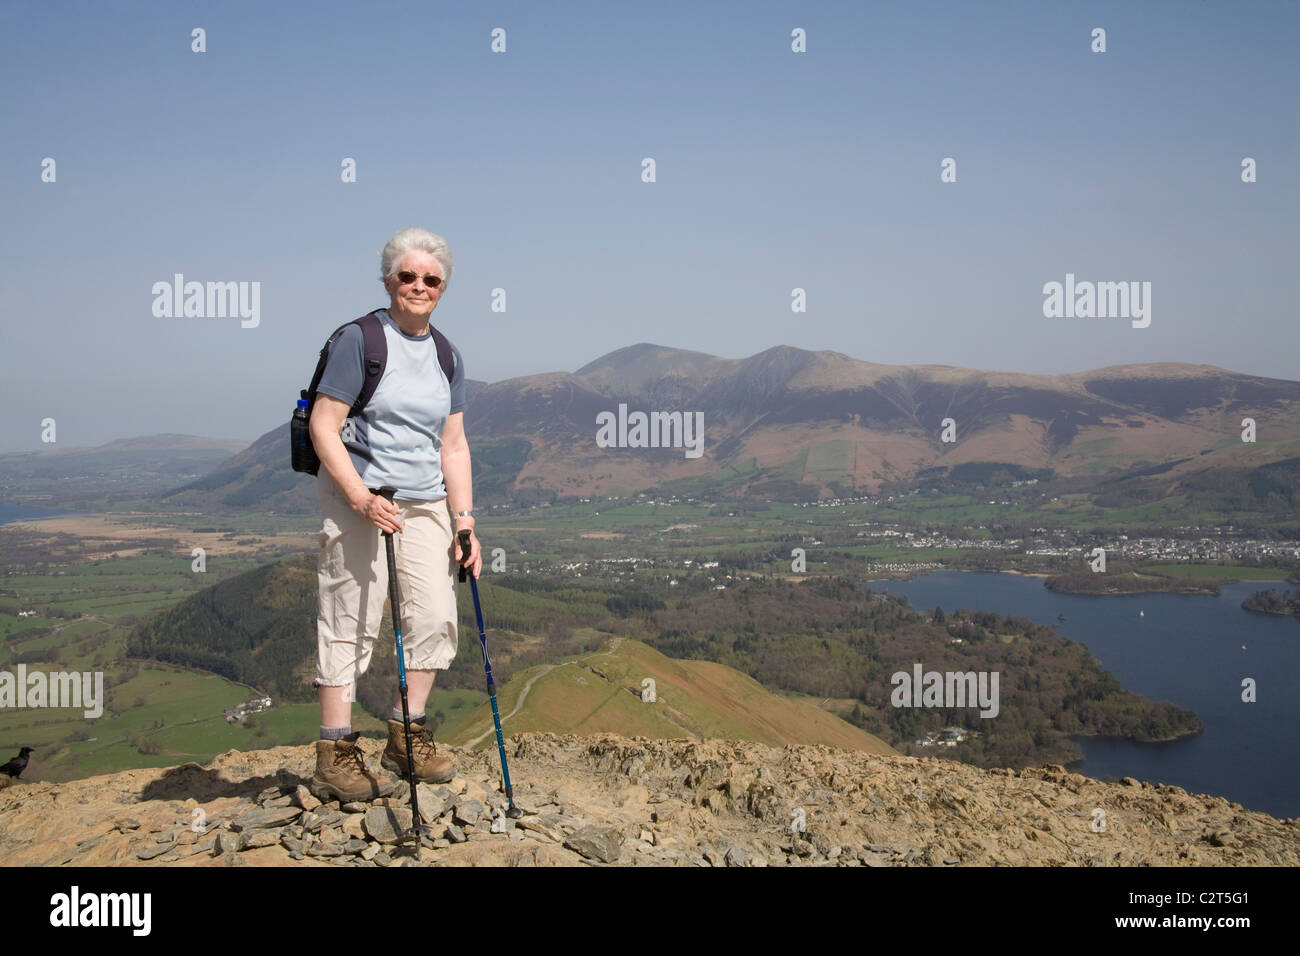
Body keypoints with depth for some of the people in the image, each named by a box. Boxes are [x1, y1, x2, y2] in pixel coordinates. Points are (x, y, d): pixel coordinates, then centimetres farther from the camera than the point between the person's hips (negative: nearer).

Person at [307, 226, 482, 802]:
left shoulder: (446, 356, 11)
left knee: (435, 618, 3)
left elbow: (453, 445, 12)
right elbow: (324, 427, -12)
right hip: (356, 501, -6)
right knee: (350, 623, -3)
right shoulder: (359, 340, -7)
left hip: (426, 505, 6)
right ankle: (334, 758, 5)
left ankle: (407, 737, 19)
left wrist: (464, 521, 5)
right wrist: (361, 496, -22)